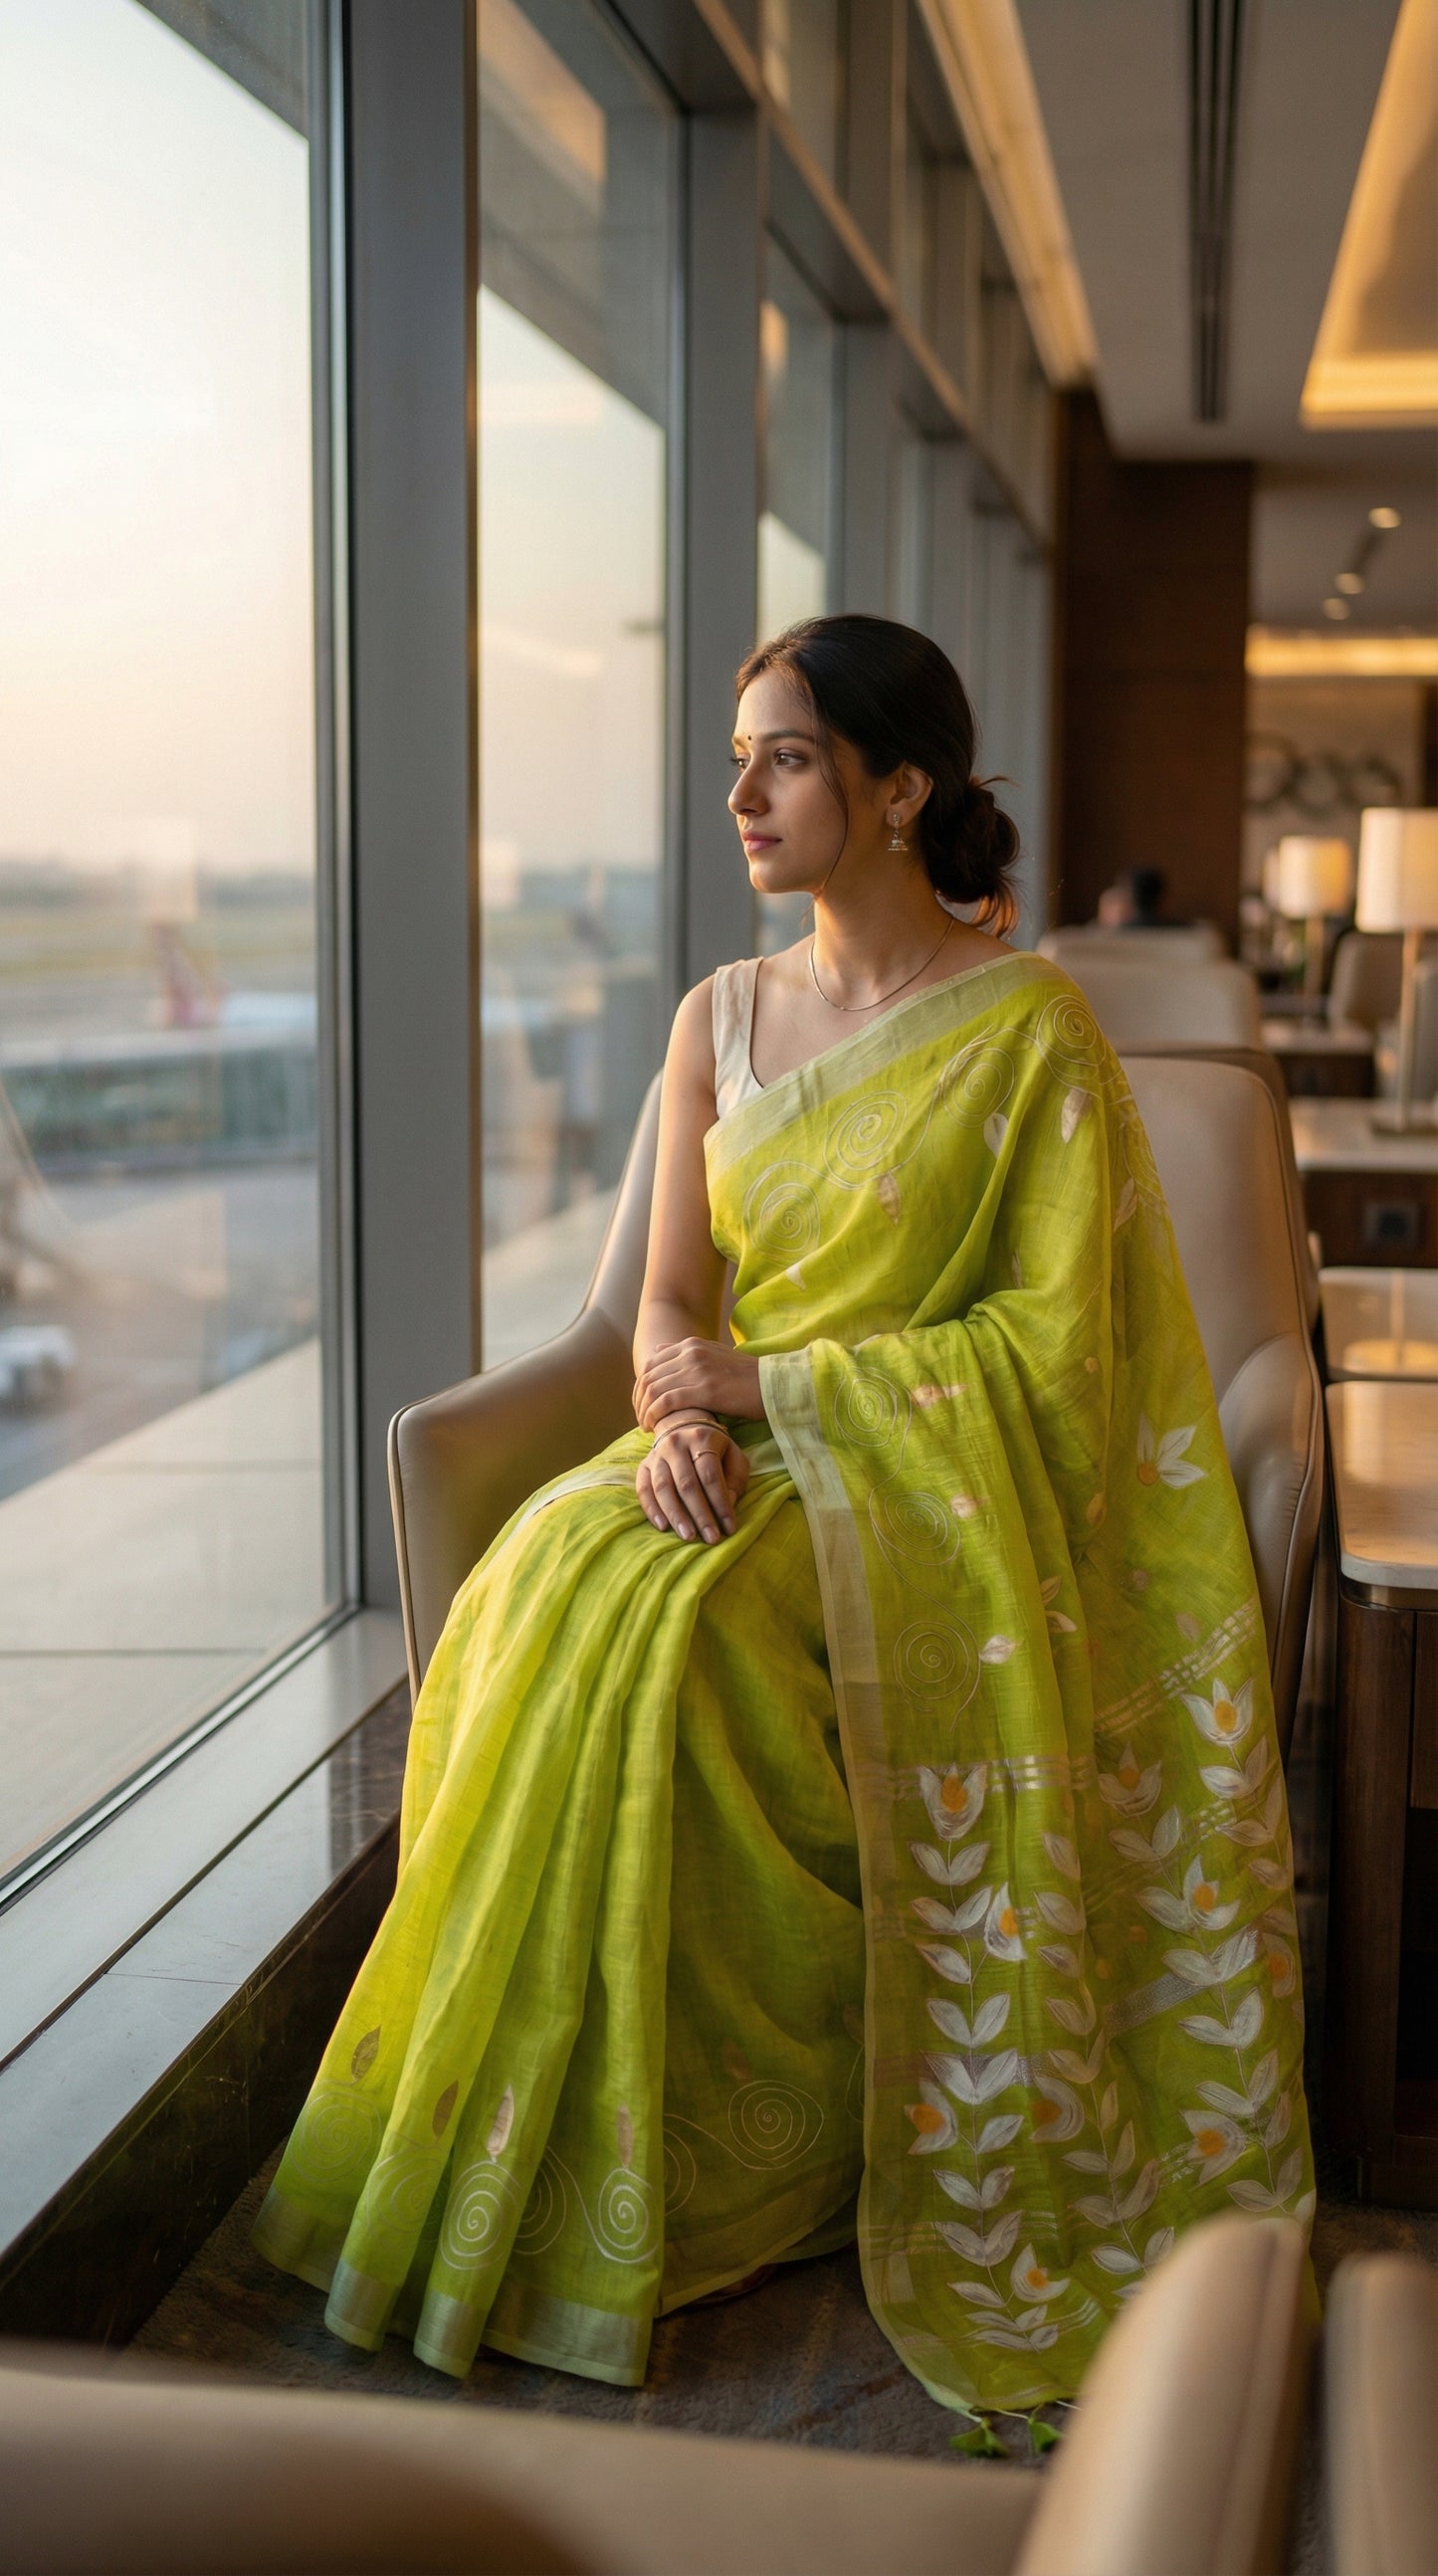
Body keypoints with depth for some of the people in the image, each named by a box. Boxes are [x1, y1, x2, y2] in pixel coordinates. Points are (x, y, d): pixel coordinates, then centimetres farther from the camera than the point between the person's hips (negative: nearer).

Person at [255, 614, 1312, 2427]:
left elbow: (1053, 1340, -10)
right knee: (552, 1582, -26)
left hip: (929, 1481, -4)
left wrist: (770, 1379, -14)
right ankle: (517, 2169, -15)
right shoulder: (722, 1017, 11)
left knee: (667, 1631, -32)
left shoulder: (1029, 1029, -5)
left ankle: (690, 2177, -17)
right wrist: (683, 1412, -16)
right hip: (740, 1462, 5)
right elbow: (671, 1303, 8)